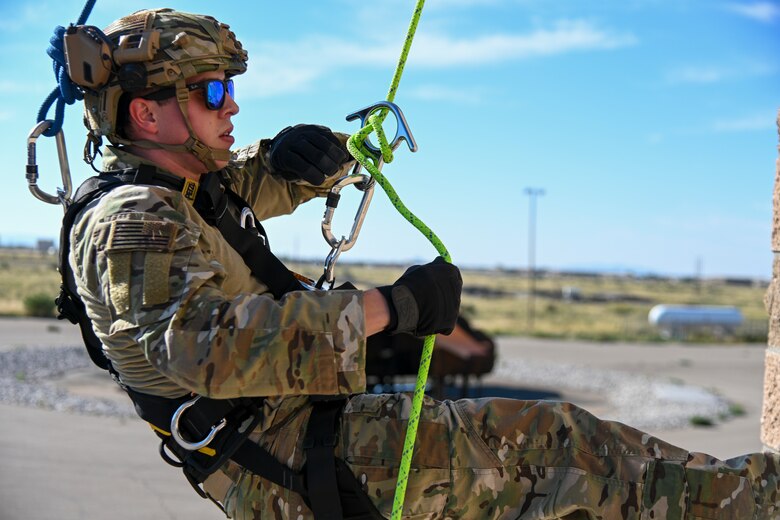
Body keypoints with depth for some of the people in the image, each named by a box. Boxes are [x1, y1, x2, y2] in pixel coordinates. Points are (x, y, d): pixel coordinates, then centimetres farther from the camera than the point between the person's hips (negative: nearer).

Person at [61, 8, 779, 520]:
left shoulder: (182, 188, 13)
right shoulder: (127, 222, -18)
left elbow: (266, 184, 26)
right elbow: (213, 345, -34)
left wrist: (298, 157, -1)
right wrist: (391, 307, -30)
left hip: (304, 435, 10)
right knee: (551, 443, -10)